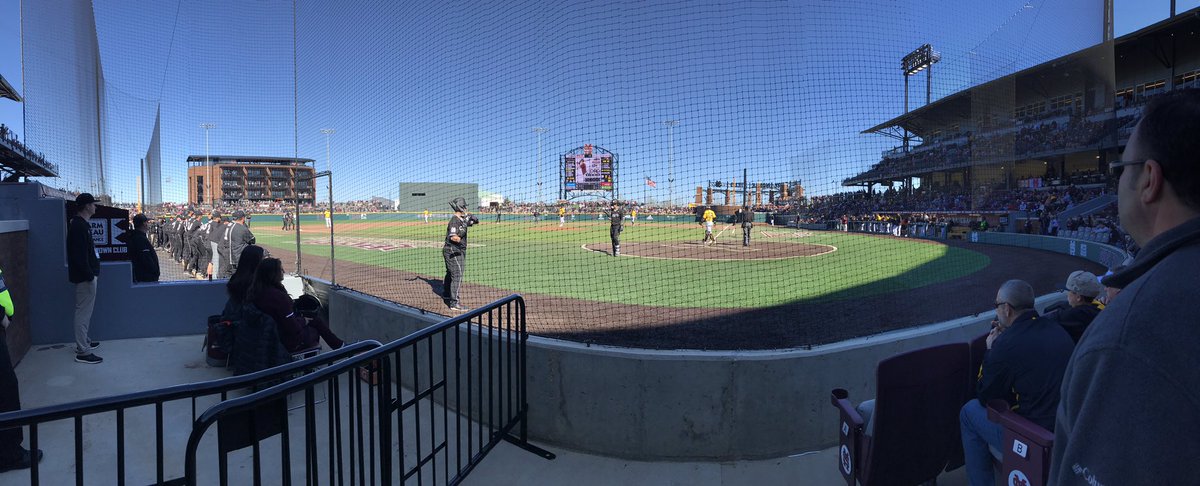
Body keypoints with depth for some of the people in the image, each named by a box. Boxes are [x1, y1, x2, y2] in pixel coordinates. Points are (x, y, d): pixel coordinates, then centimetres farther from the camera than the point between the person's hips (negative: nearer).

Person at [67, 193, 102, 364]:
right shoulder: (79, 226, -17)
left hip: (88, 275, 11)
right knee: (84, 312, -7)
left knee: (85, 311, 19)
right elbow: (80, 255, -23)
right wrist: (89, 275, -21)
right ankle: (83, 352, -3)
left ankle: (84, 342, 31)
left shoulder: (82, 224, 15)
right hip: (85, 277, -11)